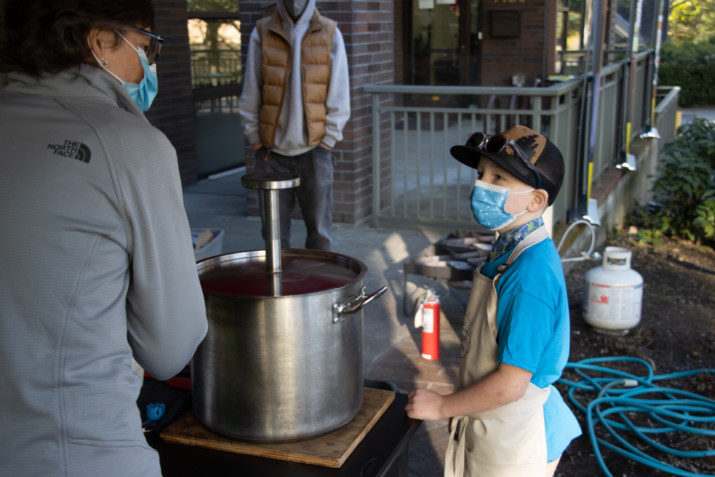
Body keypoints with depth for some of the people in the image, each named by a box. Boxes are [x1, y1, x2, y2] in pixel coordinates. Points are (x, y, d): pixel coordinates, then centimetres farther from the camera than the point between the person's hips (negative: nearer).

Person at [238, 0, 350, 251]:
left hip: (314, 149, 0)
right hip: (272, 149, 1)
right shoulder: (262, 34, 2)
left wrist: (327, 142, -3)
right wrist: (256, 141, 3)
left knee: (319, 232, 4)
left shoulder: (330, 34, 1)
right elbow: (249, 97, 6)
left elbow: (339, 99, 2)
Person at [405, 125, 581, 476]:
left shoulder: (531, 275, -28)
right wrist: (456, 406, 14)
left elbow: (510, 384, -27)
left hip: (514, 447, -8)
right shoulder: (509, 250, 1)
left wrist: (442, 406, -15)